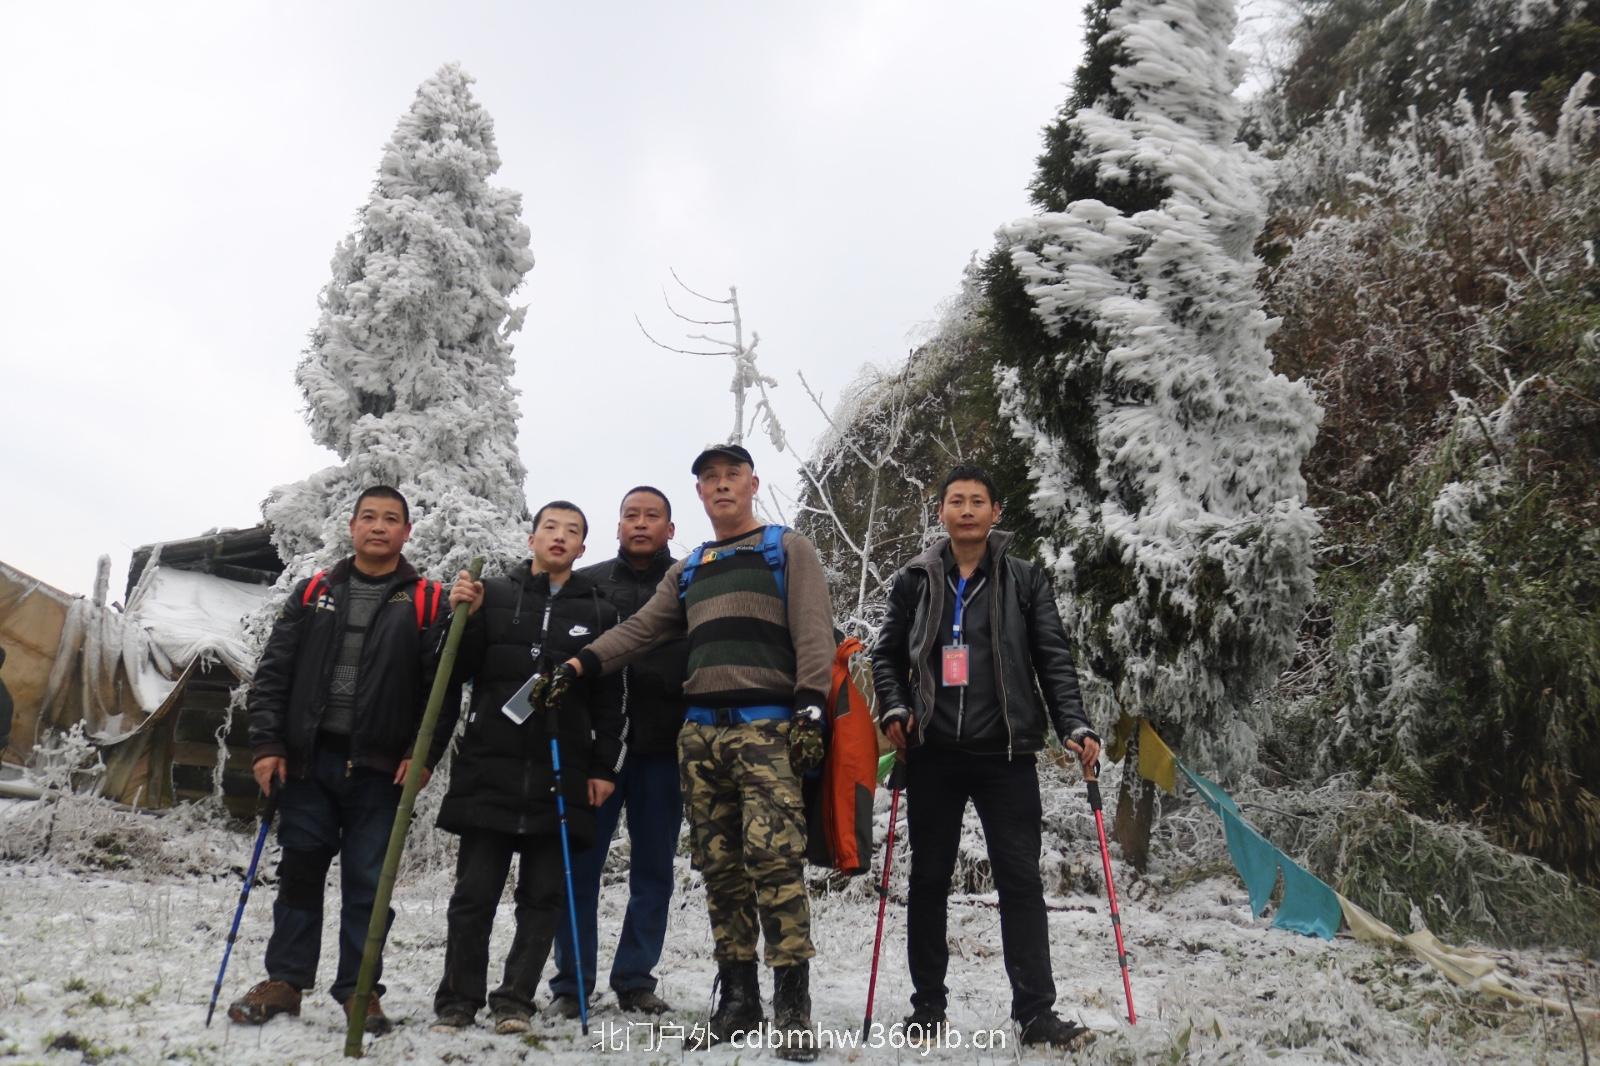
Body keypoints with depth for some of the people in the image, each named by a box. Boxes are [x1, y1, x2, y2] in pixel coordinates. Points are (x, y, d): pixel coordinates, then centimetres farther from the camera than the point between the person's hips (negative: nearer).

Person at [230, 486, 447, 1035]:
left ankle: (359, 989, 16)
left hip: (380, 768, -2)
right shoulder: (313, 593, 9)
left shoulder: (427, 602, 1)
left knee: (367, 883, 5)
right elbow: (272, 672, 7)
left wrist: (424, 753, -11)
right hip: (308, 759, 2)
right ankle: (285, 980, 23)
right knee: (300, 872, 10)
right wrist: (266, 744, -1)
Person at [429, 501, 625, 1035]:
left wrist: (605, 768, 2)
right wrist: (462, 618, -10)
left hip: (563, 773, 1)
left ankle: (515, 999, 16)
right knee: (475, 891, 4)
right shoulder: (493, 594, 8)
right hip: (489, 766, 0)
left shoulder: (599, 611, 9)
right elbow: (459, 671, 6)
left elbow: (609, 699, 8)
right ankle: (458, 999, 17)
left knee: (544, 895, 5)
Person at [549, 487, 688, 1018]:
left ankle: (636, 979, 20)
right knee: (580, 865, 3)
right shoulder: (587, 584, 9)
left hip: (662, 749, 1)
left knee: (654, 870, 8)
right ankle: (571, 982, 14)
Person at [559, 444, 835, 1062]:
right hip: (700, 731, 5)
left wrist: (810, 708, -14)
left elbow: (813, 633, -2)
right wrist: (579, 664, 0)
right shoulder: (687, 570, 23)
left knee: (772, 855, -17)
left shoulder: (788, 549, 8)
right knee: (719, 866, 5)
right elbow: (640, 629, 15)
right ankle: (737, 1000, 14)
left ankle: (792, 1005, -11)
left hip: (767, 726, -5)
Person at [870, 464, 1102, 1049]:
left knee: (1020, 879, 0)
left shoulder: (1025, 580, 5)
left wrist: (1074, 726, -10)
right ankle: (928, 1003, 22)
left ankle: (1035, 1011, 8)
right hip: (933, 752, 1)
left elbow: (1054, 659, 1)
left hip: (1005, 750, -1)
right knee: (929, 879, 10)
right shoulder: (915, 580, 7)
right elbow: (887, 654, 12)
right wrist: (893, 709, -5)